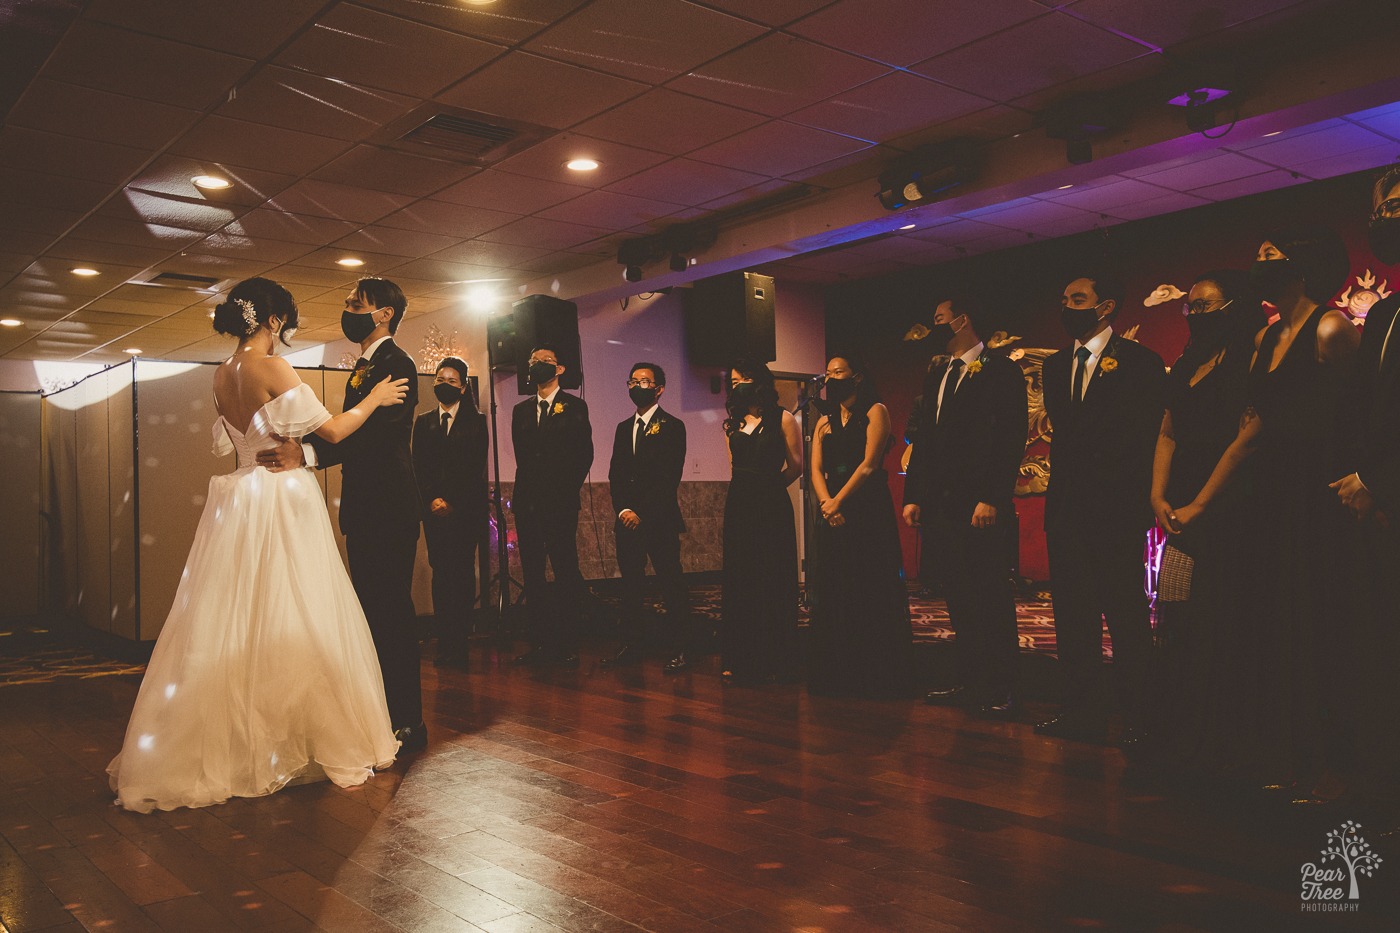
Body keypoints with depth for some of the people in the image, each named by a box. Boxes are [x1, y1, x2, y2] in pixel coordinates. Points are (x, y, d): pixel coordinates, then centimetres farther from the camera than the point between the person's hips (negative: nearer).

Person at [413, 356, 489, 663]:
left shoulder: (477, 421, 6)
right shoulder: (423, 422, 15)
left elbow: (476, 468, -2)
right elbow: (419, 467, 8)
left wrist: (451, 501, -10)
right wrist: (432, 499, -7)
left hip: (467, 508, -2)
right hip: (434, 508, 2)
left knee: (462, 569, -4)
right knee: (440, 571, -1)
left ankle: (460, 640, -1)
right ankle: (444, 641, 1)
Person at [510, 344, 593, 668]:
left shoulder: (575, 407, 4)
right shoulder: (521, 410, 17)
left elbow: (585, 453, 1)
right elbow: (521, 456, 15)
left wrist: (568, 490, -3)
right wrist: (524, 492, 5)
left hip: (560, 504, -4)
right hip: (528, 503, 5)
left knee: (566, 574, -3)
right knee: (532, 574, 5)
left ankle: (568, 645, 1)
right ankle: (539, 643, 11)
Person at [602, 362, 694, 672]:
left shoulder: (672, 426, -2)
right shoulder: (623, 428, 17)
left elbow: (669, 478, -10)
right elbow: (615, 475, 13)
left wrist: (644, 515, -14)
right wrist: (623, 510, -3)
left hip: (660, 520, -6)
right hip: (627, 520, 6)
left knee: (672, 585, -3)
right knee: (630, 585, 9)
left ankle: (680, 649, 3)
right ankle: (631, 646, 17)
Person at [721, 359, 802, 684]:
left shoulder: (782, 419, -3)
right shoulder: (733, 423, 12)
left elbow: (795, 467, 0)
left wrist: (767, 486, 10)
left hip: (771, 507, -5)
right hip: (738, 507, 5)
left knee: (773, 581, 0)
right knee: (739, 581, 6)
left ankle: (774, 660, 10)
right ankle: (740, 660, 14)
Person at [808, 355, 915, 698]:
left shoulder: (875, 412, -1)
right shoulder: (824, 422, 17)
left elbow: (869, 464, -11)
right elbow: (816, 469, 6)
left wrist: (838, 500, -16)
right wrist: (826, 503, -12)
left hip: (869, 510, -6)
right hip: (833, 512, 6)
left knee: (870, 592, -4)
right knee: (833, 593, 7)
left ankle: (877, 676, 3)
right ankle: (837, 673, 15)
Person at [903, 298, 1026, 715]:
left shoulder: (1001, 372, -2)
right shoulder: (938, 377, 20)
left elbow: (1010, 440, -11)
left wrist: (991, 499, -18)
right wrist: (913, 496, 11)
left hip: (979, 507, -7)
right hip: (940, 506, 7)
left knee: (991, 598, -1)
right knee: (960, 599, 11)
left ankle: (998, 689, 7)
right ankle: (969, 681, 19)